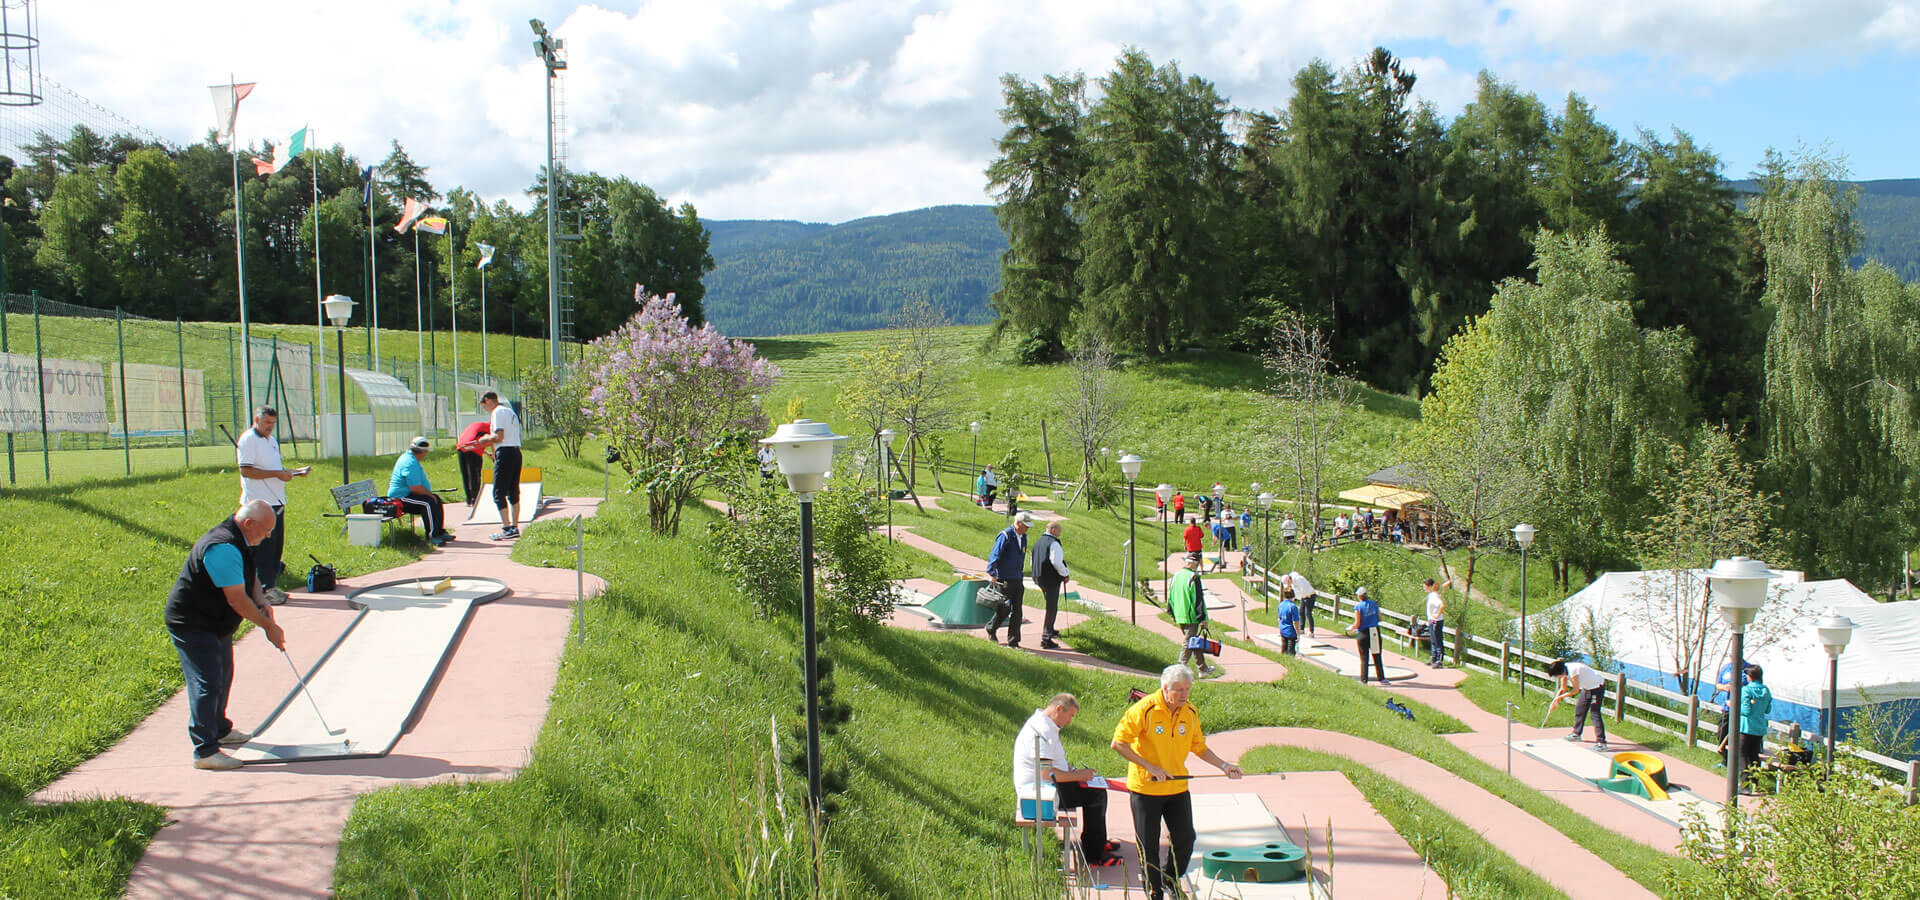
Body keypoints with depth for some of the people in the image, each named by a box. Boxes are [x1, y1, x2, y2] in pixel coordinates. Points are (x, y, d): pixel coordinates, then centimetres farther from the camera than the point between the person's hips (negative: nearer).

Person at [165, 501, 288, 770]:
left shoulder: (238, 542, 5)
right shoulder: (223, 548, -29)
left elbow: (250, 576, 17)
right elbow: (236, 599, -29)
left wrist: (262, 601, -3)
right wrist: (269, 626, -21)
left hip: (216, 624, 11)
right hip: (192, 625, -11)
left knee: (223, 677, 23)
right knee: (207, 685, -13)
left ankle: (220, 730, 41)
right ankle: (205, 751, -11)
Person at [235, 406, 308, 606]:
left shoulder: (272, 440, 19)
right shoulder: (248, 439, -10)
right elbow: (246, 470, -19)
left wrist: (290, 472, 10)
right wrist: (276, 473, -20)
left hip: (277, 502, 9)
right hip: (259, 503, -9)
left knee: (276, 546, 12)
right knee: (264, 547, -8)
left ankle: (271, 586, 19)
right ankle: (265, 589, -4)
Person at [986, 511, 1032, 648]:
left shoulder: (1023, 537, 13)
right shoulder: (1005, 536, -13)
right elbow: (994, 555, -18)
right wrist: (991, 573, -26)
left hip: (1017, 580, 7)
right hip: (1004, 580, -7)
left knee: (1017, 611, 3)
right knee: (1005, 608, -4)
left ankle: (1013, 642, 8)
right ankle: (991, 630, 22)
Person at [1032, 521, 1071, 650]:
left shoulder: (1038, 542, 12)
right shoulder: (1053, 543, -17)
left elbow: (1033, 562, 19)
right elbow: (1056, 562, -25)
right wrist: (1066, 574, -11)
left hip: (1039, 578, 9)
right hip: (1051, 579, -9)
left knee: (1050, 606, 27)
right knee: (1052, 609, -4)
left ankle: (1050, 631, 42)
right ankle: (1046, 639, -6)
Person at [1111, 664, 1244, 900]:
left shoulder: (1190, 713, 1)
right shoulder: (1144, 710, -17)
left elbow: (1199, 747, 14)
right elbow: (1119, 743, -17)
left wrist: (1224, 766, 1)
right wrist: (1150, 767, -21)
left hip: (1178, 788, 5)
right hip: (1145, 789, -5)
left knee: (1185, 839, 8)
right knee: (1148, 846, 4)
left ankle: (1170, 881, 34)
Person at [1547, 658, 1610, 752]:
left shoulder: (1572, 670, -31)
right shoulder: (1564, 670, -5)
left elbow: (1576, 690, -23)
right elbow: (1563, 689, 6)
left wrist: (1561, 697, -17)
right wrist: (1555, 701, -3)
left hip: (1597, 686, -9)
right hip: (1588, 687, 9)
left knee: (1595, 713, -14)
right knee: (1580, 708, 15)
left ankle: (1601, 743, -17)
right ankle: (1576, 734, 31)